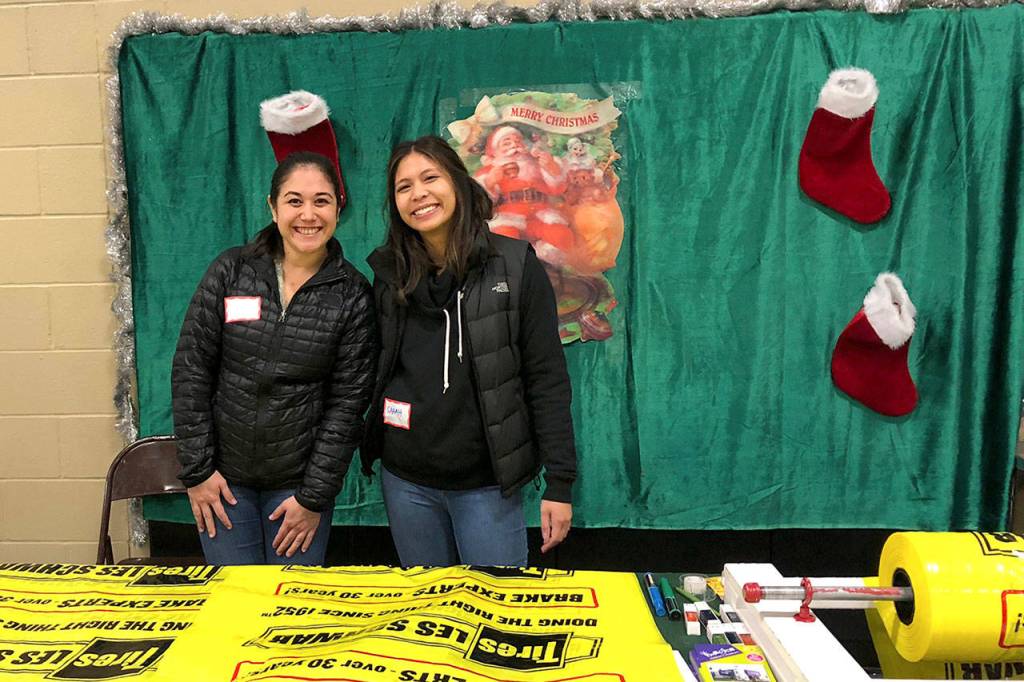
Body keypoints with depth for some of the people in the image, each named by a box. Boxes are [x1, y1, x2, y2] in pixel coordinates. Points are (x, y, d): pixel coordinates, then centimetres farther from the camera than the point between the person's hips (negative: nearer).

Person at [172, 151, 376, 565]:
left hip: (300, 481, -1)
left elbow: (348, 402, -6)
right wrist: (197, 469, -4)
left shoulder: (352, 295, -7)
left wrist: (315, 497, -7)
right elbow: (190, 370, -1)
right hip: (225, 477, 1)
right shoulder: (231, 271, -4)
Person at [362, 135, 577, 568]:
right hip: (406, 482, 4)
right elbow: (375, 371, 12)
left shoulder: (515, 266, -7)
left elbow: (546, 379, -7)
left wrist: (559, 483, -10)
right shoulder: (389, 273, 3)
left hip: (487, 483, -3)